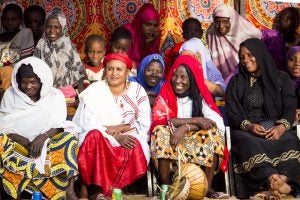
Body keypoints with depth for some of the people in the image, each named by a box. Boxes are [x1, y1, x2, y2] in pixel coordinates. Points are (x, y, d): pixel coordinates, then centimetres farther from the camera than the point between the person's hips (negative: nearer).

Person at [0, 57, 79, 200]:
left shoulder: (55, 95, 2)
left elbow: (58, 125, -6)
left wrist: (43, 137, -28)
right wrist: (26, 143, -20)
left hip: (48, 142, 0)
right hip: (18, 143, 1)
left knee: (69, 139, -30)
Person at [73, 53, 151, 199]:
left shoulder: (138, 91, 2)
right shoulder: (94, 90, -2)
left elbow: (144, 125, 0)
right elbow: (88, 123, -10)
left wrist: (122, 128, -17)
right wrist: (117, 137, -21)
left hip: (127, 139, 1)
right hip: (100, 139, -1)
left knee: (135, 147, -32)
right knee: (95, 136, -34)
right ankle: (84, 188, -23)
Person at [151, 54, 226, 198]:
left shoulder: (201, 96, 0)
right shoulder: (165, 94, -2)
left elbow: (217, 121, -15)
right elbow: (159, 121, -18)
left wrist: (185, 128, -28)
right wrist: (196, 120, -23)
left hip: (197, 143, 1)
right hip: (172, 141, -1)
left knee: (213, 133, -26)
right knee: (161, 132, -29)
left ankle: (207, 186, -20)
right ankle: (165, 186, -25)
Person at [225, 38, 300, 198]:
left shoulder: (281, 78, 17)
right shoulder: (236, 82, 18)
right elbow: (232, 112, 6)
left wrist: (282, 127, -17)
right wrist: (248, 126, -15)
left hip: (277, 128, 1)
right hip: (246, 130, 0)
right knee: (251, 146, -38)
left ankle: (284, 179, -56)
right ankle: (271, 178, -58)